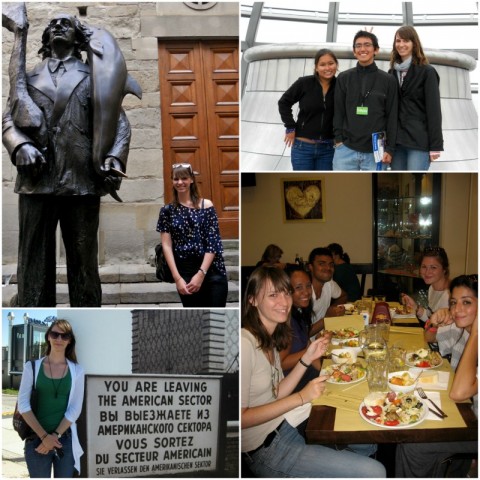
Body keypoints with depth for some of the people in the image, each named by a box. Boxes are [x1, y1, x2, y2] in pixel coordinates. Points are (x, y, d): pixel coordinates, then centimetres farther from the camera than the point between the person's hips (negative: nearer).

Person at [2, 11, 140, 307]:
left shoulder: (93, 76, 17)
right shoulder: (29, 78, 22)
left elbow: (118, 121, 8)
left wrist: (114, 158, -11)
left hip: (82, 181, -1)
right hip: (36, 180, 1)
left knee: (84, 263, 4)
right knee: (33, 264, 0)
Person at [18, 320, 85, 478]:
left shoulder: (77, 371, 4)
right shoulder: (32, 367, 1)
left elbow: (75, 409, -1)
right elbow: (23, 404, -5)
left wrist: (56, 435, -12)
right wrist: (44, 436, -12)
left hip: (66, 439, 1)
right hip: (36, 438, -1)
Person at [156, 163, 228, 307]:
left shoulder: (206, 205, 1)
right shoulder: (167, 211, 5)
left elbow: (213, 243, -4)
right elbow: (167, 246, 0)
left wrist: (201, 274, -12)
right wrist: (177, 278, -10)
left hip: (212, 270, -1)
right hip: (185, 272, 1)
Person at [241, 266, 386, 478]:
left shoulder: (269, 338, 6)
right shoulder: (245, 343, -23)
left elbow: (276, 394, 4)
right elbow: (241, 418, -22)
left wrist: (307, 358, -4)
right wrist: (300, 398, -22)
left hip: (288, 422, 9)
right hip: (266, 447, -9)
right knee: (374, 472, -10)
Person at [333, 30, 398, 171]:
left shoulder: (388, 80, 8)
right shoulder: (344, 78, 10)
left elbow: (392, 117, 5)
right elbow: (338, 112, 8)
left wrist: (390, 149, -2)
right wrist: (338, 139, -4)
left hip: (375, 151, -1)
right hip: (346, 149, 1)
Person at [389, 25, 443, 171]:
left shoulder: (427, 72, -1)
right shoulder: (392, 73, 15)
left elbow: (434, 110, -6)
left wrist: (435, 145, -12)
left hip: (419, 140, -5)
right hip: (396, 140, 5)